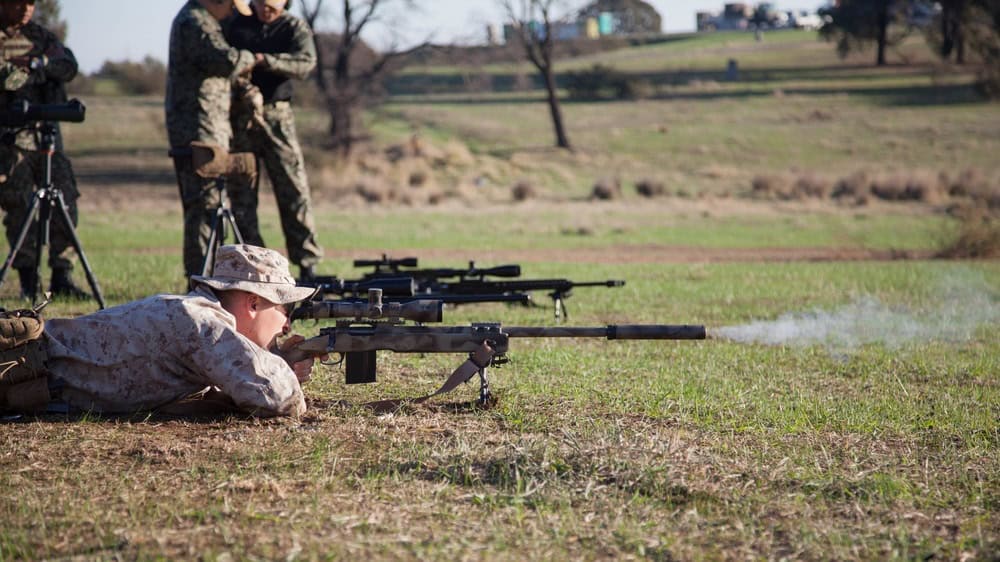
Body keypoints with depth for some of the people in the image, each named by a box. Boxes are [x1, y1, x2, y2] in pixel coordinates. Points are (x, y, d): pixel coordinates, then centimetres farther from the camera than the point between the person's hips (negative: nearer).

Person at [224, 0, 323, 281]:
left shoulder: (295, 28, 4)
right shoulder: (233, 23, 9)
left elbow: (305, 63, -14)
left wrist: (263, 60, -27)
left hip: (275, 116, -1)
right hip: (237, 118, 1)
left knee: (294, 191, -5)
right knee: (241, 197, 1)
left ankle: (308, 265, -1)